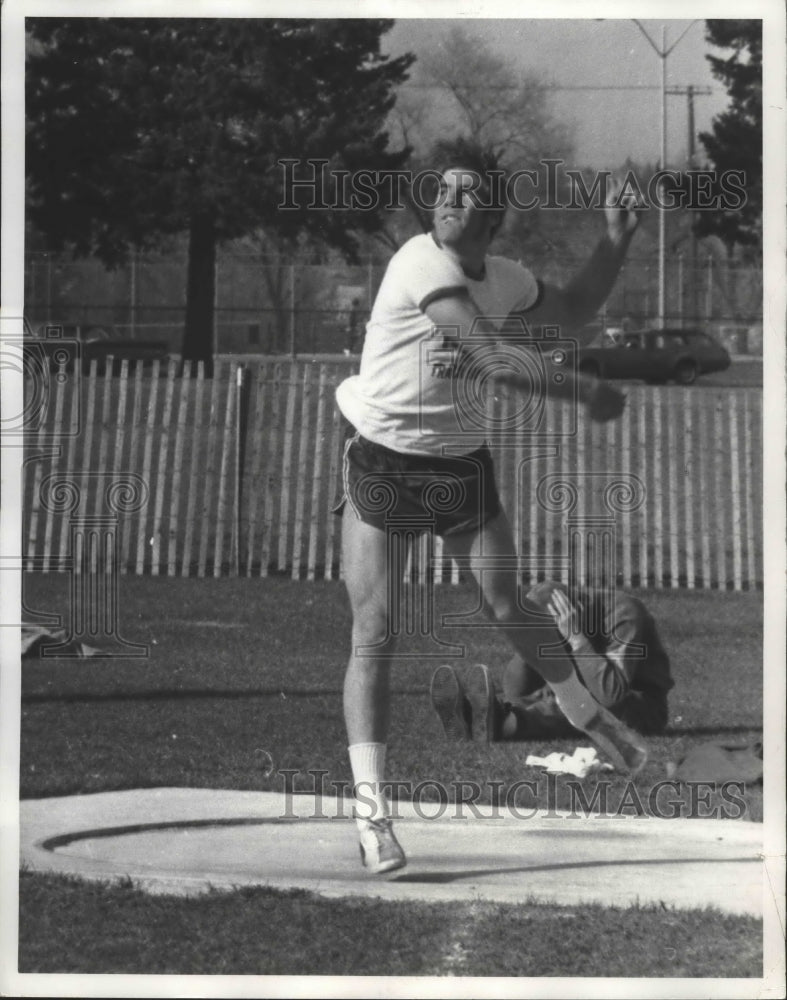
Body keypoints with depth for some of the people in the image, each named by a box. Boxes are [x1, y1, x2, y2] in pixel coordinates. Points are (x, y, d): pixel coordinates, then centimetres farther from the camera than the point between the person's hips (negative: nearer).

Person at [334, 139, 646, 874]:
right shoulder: (422, 263, -19)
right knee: (374, 634, -10)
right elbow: (497, 365, -24)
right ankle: (370, 807, -8)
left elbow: (573, 311, 25)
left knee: (508, 608, 0)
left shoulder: (503, 279, 3)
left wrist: (615, 242, 11)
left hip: (459, 467, 5)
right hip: (380, 463, -5)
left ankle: (587, 714, 27)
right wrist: (586, 394, -13)